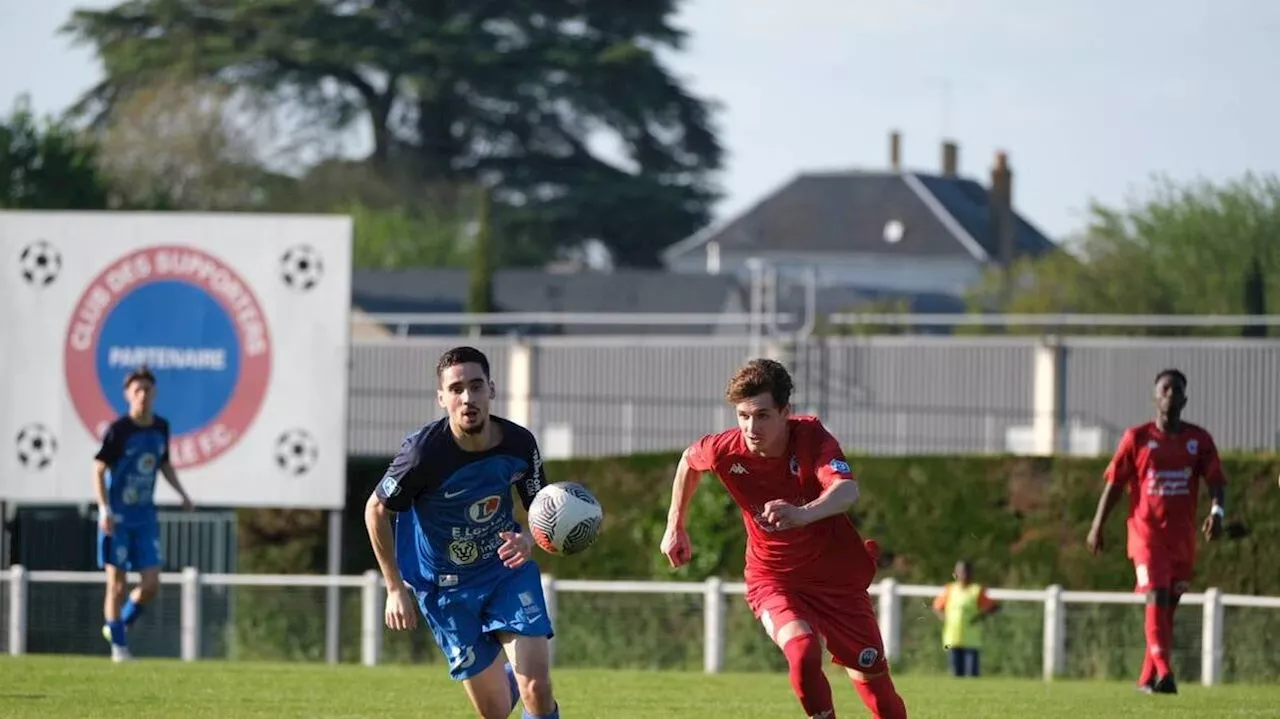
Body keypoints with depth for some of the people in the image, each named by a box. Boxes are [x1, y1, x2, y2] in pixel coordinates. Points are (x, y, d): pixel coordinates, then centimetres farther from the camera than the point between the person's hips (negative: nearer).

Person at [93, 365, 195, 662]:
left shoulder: (161, 427, 5)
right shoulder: (118, 430, -12)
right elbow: (98, 470, -11)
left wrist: (182, 494, 9)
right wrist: (104, 510, -22)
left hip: (146, 516, 5)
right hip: (117, 517, -5)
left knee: (151, 584, -2)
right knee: (117, 584, -2)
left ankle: (119, 624, 22)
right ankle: (118, 645, 8)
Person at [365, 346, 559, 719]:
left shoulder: (519, 443, -14)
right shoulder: (423, 452, -24)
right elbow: (377, 510, -8)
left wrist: (529, 541, -23)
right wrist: (396, 589, -8)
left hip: (508, 568, 2)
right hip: (446, 587, -2)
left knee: (538, 689, -16)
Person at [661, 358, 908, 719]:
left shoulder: (811, 437, -27)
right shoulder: (725, 450, -19)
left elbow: (847, 490, -48)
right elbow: (689, 461, 8)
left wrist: (802, 514, -68)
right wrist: (675, 527, 14)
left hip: (837, 576, 0)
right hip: (772, 578, 0)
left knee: (871, 675, 9)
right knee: (803, 651, -30)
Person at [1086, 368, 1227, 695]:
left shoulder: (1199, 440, 5)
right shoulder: (1137, 438, 0)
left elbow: (1216, 482, 1)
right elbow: (1114, 484, 4)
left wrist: (1217, 511, -20)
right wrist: (1097, 527, 1)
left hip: (1182, 538, 3)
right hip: (1146, 533, -3)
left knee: (1168, 606, 8)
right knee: (1157, 597, -18)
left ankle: (1147, 679, 19)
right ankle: (1163, 672, -28)